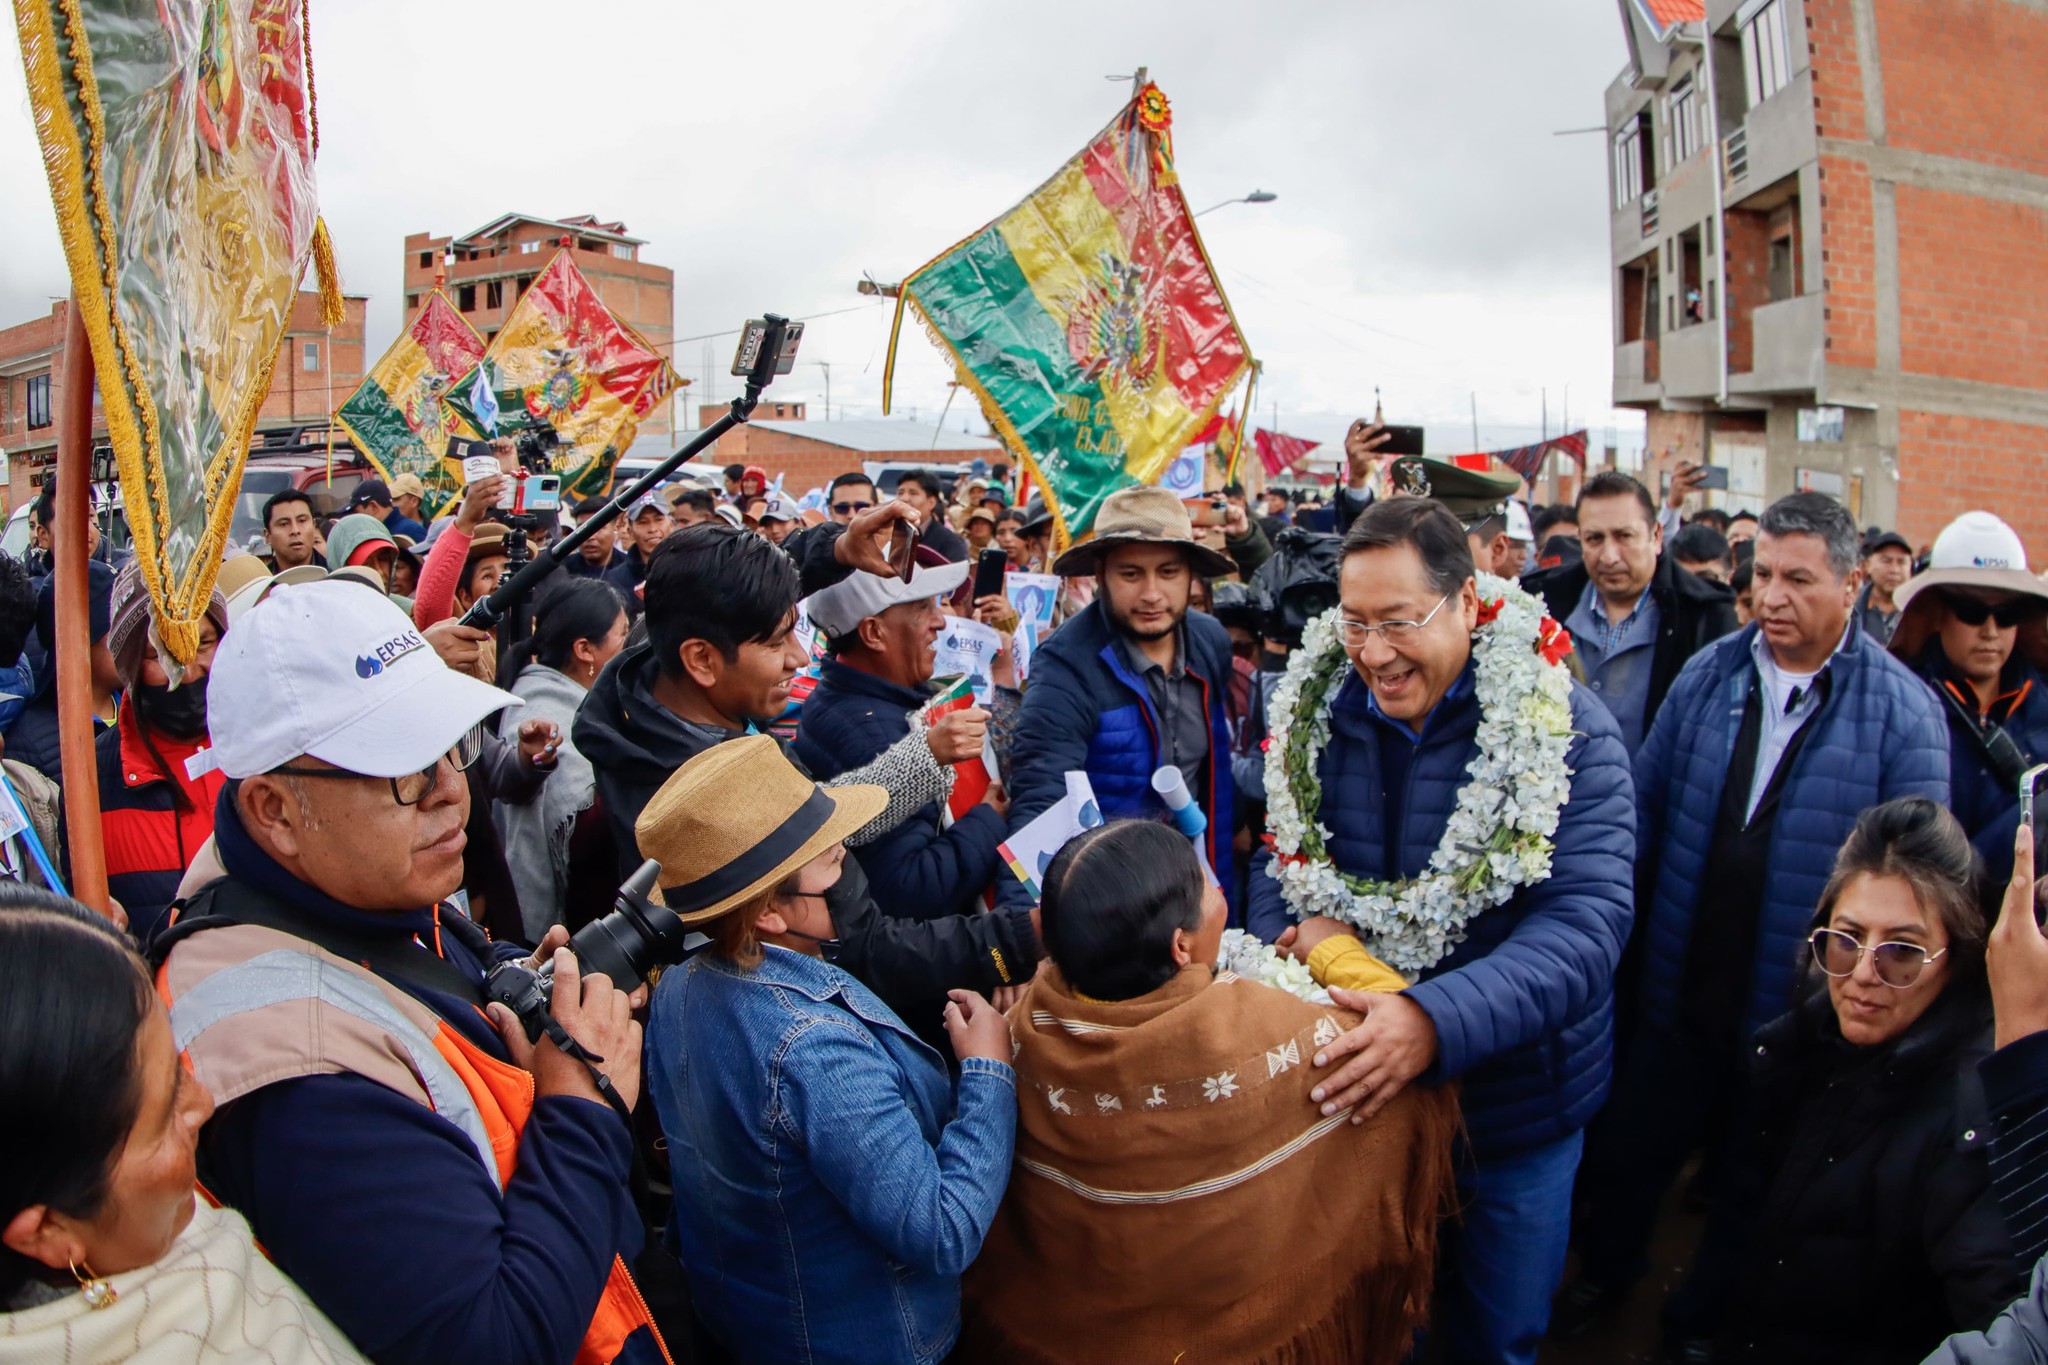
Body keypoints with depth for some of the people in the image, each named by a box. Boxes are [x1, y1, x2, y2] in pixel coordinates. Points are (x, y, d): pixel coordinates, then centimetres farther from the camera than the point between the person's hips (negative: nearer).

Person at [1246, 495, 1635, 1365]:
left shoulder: (1565, 729, -18)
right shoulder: (1328, 715, -4)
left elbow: (1584, 924, -27)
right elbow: (1277, 858, 6)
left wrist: (1439, 1021, -41)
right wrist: (1292, 929, -18)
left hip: (1510, 1108, -3)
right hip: (1355, 1094, 3)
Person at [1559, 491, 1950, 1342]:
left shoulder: (1902, 711, -11)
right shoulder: (1708, 674, -2)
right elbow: (1646, 807, 2)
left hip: (1801, 1015, -2)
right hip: (1682, 989, 2)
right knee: (1631, 1151, 18)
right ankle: (1606, 1273, 44)